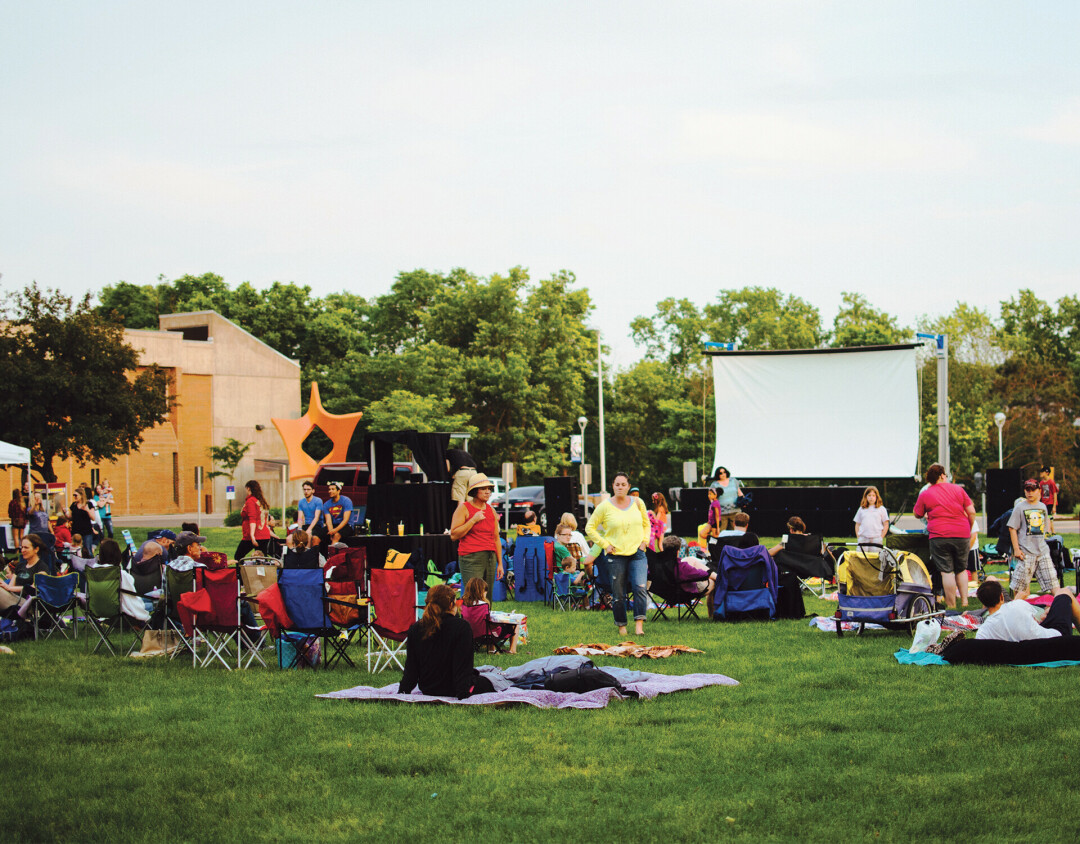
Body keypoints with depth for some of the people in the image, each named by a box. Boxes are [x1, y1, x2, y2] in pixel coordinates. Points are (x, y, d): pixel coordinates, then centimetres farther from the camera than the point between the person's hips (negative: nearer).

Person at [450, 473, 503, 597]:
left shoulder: (491, 510, 16)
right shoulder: (464, 508, 0)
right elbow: (454, 535, -8)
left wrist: (500, 563, 16)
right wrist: (473, 520, -13)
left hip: (490, 558, 6)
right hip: (471, 558, -6)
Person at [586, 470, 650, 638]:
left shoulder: (638, 503, 6)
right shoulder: (605, 507, -3)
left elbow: (646, 524, 21)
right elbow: (590, 528, 3)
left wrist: (644, 541, 5)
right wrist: (605, 544, -5)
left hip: (637, 553, 1)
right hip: (616, 556, -1)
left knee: (640, 587, -17)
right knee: (618, 594, 3)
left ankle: (639, 625, -18)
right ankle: (621, 625, 20)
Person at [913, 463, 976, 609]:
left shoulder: (924, 494, 2)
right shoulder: (958, 489, 7)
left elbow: (917, 515, 13)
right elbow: (971, 512, 6)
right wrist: (969, 530, 17)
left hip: (940, 536, -2)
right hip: (962, 535, 2)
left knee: (947, 571, -1)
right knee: (961, 569, 17)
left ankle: (951, 606, -2)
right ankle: (964, 601, 11)